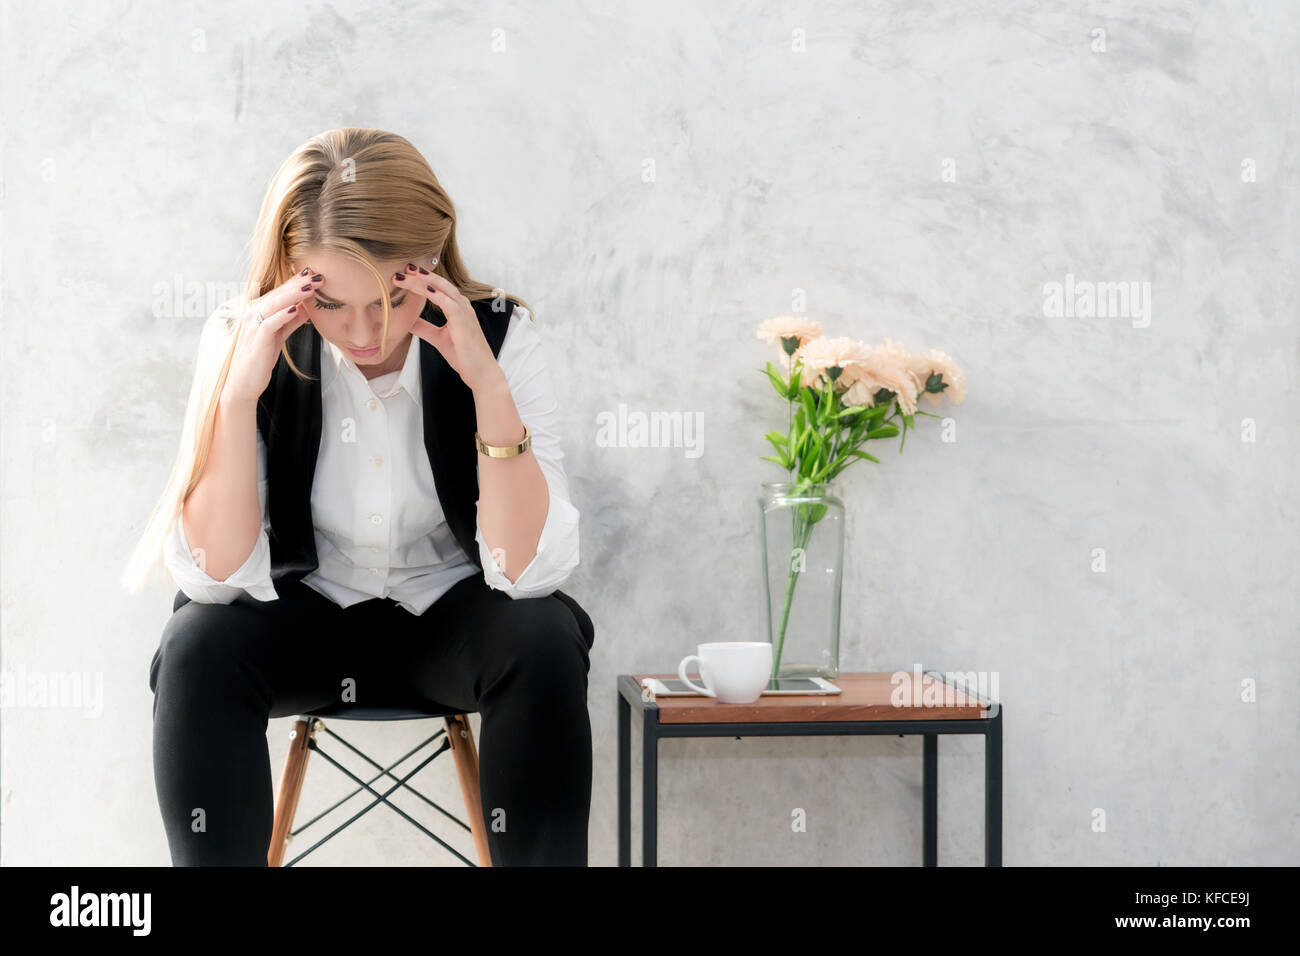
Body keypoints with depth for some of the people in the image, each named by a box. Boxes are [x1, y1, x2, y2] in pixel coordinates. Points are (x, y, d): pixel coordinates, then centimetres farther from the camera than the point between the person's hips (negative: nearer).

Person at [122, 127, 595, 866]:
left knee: (544, 645, -32)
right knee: (197, 651, -30)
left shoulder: (499, 334, -16)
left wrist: (489, 385, -33)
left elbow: (530, 568, -24)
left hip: (452, 613, 0)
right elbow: (215, 574, -20)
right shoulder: (246, 339, -14)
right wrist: (239, 392, -30)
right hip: (306, 611, 1)